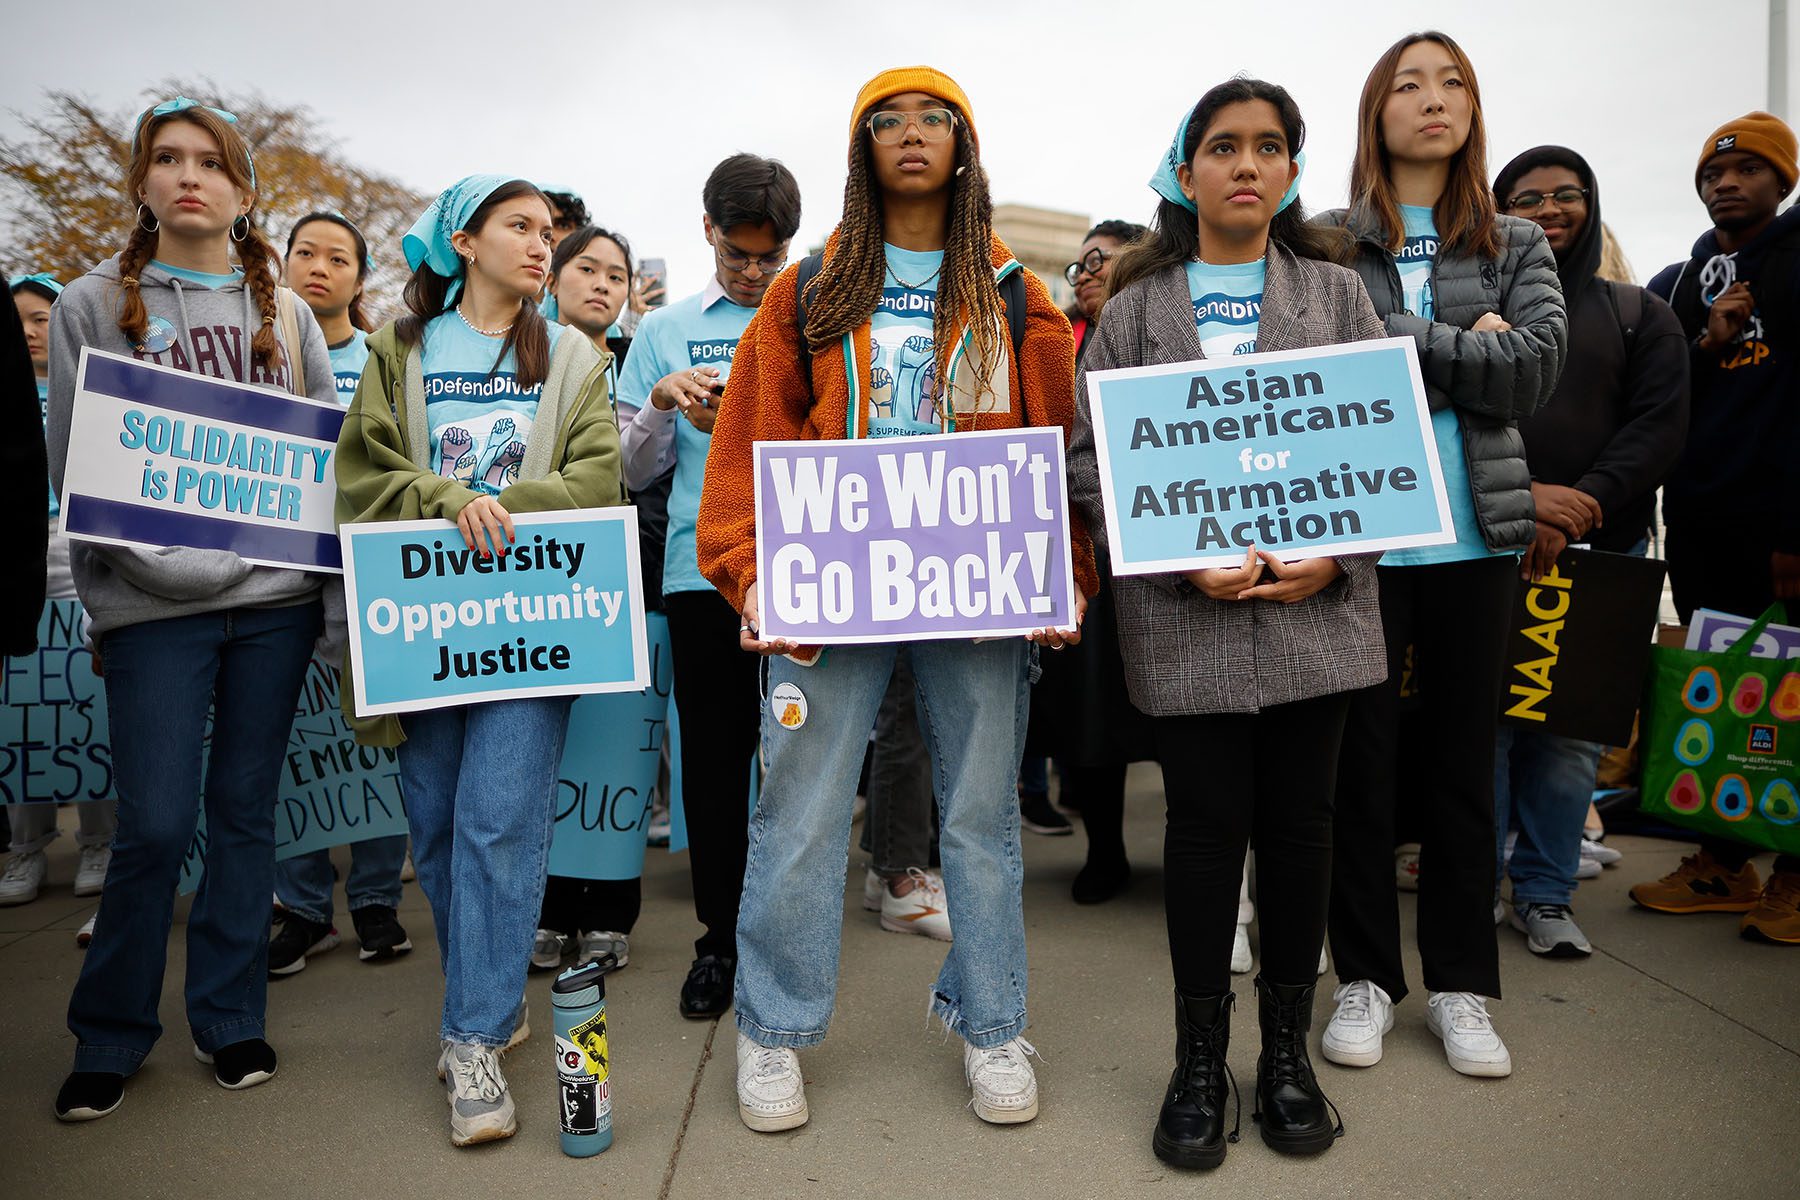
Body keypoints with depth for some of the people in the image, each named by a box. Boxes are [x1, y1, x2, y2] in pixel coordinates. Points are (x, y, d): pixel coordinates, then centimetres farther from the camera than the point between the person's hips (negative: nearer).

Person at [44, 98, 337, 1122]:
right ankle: (112, 1034, 19)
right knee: (156, 823, -3)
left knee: (246, 809, 8)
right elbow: (71, 460, 4)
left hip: (275, 592, 2)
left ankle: (231, 1017, 23)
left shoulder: (284, 314, 12)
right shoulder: (94, 305, 7)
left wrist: (341, 601, 4)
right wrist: (146, 561, -11)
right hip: (153, 602, -2)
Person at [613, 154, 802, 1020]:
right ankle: (719, 935, 19)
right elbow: (634, 469, 11)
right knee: (713, 754, 5)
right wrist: (663, 402, -7)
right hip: (703, 568, 1)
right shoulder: (665, 332, 13)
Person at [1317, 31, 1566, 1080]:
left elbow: (1536, 368, -4)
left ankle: (1462, 985, 23)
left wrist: (1398, 345, -10)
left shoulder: (1517, 245, 12)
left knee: (1465, 757, 9)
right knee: (1362, 756, 5)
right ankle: (1366, 976, 19)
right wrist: (1463, 353, -8)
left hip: (1475, 533, 3)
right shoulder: (1328, 240, 3)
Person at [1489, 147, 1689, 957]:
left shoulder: (1639, 315, 15)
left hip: (1601, 553, 2)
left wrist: (1585, 505, -14)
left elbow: (1660, 425, 2)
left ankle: (1545, 895, 15)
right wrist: (1518, 497, -19)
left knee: (1574, 731, 3)